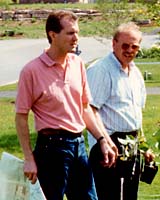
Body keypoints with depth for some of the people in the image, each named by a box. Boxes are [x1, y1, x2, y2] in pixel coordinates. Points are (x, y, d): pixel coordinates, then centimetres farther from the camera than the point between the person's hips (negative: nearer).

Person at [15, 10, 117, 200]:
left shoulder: (78, 63, 7)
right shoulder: (32, 70, -11)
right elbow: (21, 117, -8)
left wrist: (102, 139, 10)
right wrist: (29, 159, -10)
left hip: (79, 144, 6)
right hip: (51, 147, -6)